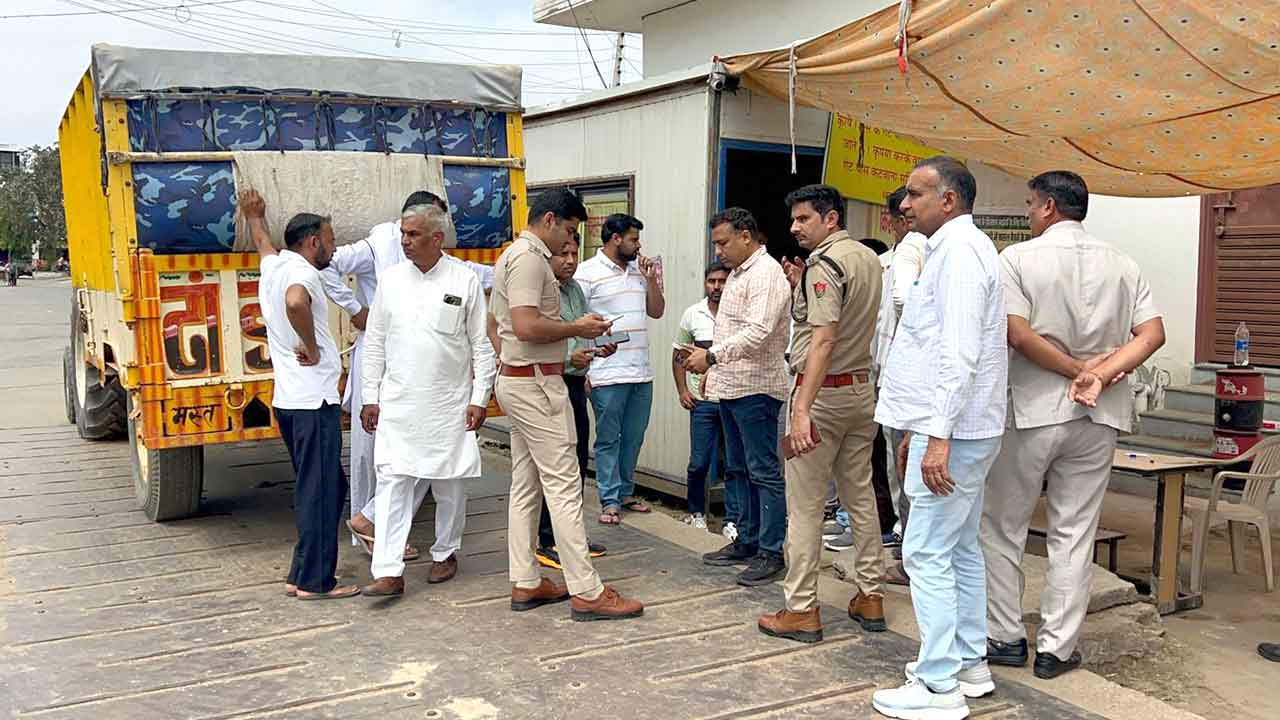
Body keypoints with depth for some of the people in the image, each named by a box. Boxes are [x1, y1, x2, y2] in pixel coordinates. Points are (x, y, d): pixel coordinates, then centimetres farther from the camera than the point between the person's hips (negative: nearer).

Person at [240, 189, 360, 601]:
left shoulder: (273, 265, 14)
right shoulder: (302, 272, -13)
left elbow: (262, 240, 38)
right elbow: (295, 302, -37)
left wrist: (254, 216, 57)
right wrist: (312, 348, -22)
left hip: (287, 400, 10)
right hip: (313, 401, -10)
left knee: (330, 487, 17)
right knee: (319, 493, -4)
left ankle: (301, 576, 21)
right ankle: (314, 582, 1)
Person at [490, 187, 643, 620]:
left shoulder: (514, 255, 18)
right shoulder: (529, 257, -15)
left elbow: (494, 322, 25)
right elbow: (527, 326, -26)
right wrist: (577, 328, -14)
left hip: (516, 379, 11)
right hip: (535, 384, -11)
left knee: (526, 484, 12)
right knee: (563, 484, -8)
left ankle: (525, 584, 17)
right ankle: (586, 592, -5)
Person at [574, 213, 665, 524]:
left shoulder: (639, 270, 14)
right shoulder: (588, 272, -7)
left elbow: (656, 311, 18)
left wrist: (651, 279, 3)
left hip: (641, 372, 6)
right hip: (607, 375, -6)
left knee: (633, 437, 13)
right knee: (608, 439, 3)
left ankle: (626, 492, 26)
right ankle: (609, 501, 10)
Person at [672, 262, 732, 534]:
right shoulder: (692, 314, 7)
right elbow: (678, 355, 14)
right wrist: (682, 390, 5)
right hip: (702, 399, 1)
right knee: (699, 463, 4)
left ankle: (732, 520, 10)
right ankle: (696, 512, 25)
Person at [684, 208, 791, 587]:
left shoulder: (766, 274, -14)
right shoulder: (737, 273, 17)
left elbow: (758, 332, -25)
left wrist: (712, 355, -25)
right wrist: (715, 369, 19)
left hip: (755, 388, -10)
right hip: (732, 387, 10)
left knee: (764, 472, -5)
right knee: (740, 470, 16)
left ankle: (771, 553, 0)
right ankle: (747, 541, 26)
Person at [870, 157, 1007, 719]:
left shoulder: (959, 250, -14)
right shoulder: (955, 248, 18)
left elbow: (959, 353, -23)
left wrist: (939, 435, -25)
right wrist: (920, 428, 23)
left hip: (952, 433, -11)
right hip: (951, 428, 11)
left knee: (928, 554, -7)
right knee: (960, 549, 16)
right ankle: (968, 663, 26)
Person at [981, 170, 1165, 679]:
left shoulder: (1018, 258, -7)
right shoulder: (1122, 265, 7)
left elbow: (1019, 335, -17)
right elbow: (1153, 334, -2)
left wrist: (1078, 370, -9)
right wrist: (1101, 373, -11)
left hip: (1032, 408, -4)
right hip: (1098, 415, 4)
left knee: (1001, 527, 10)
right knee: (1074, 534, 9)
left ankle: (1005, 637, 15)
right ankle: (1056, 649, 13)